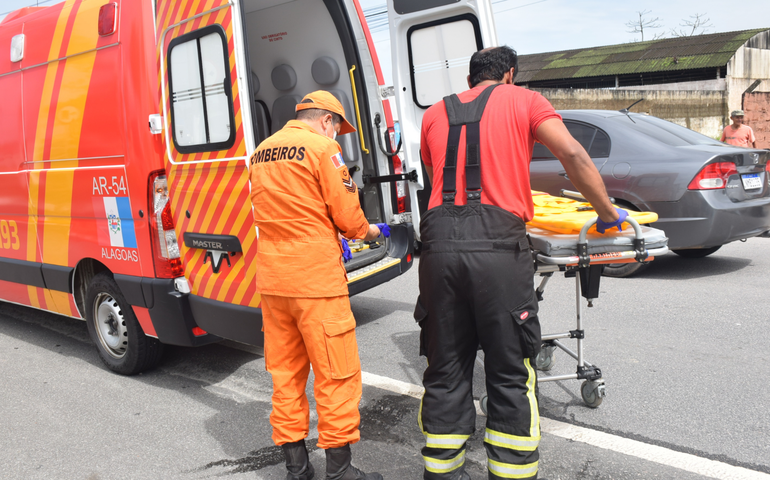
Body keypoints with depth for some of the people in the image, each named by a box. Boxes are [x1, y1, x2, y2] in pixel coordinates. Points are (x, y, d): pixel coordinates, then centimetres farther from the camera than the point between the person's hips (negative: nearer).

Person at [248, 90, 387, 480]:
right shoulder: (323, 148, -8)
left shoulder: (261, 152, 14)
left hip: (272, 280, 7)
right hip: (316, 279, -7)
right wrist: (369, 232, 11)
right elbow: (347, 214, -10)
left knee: (285, 372, 14)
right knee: (337, 375, 3)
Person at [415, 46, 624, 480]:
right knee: (510, 377, 6)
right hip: (497, 242, -3)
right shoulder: (523, 100, 14)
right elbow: (574, 156, 2)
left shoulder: (435, 114, 24)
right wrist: (608, 214, 11)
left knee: (446, 373, 11)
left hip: (440, 242, 4)